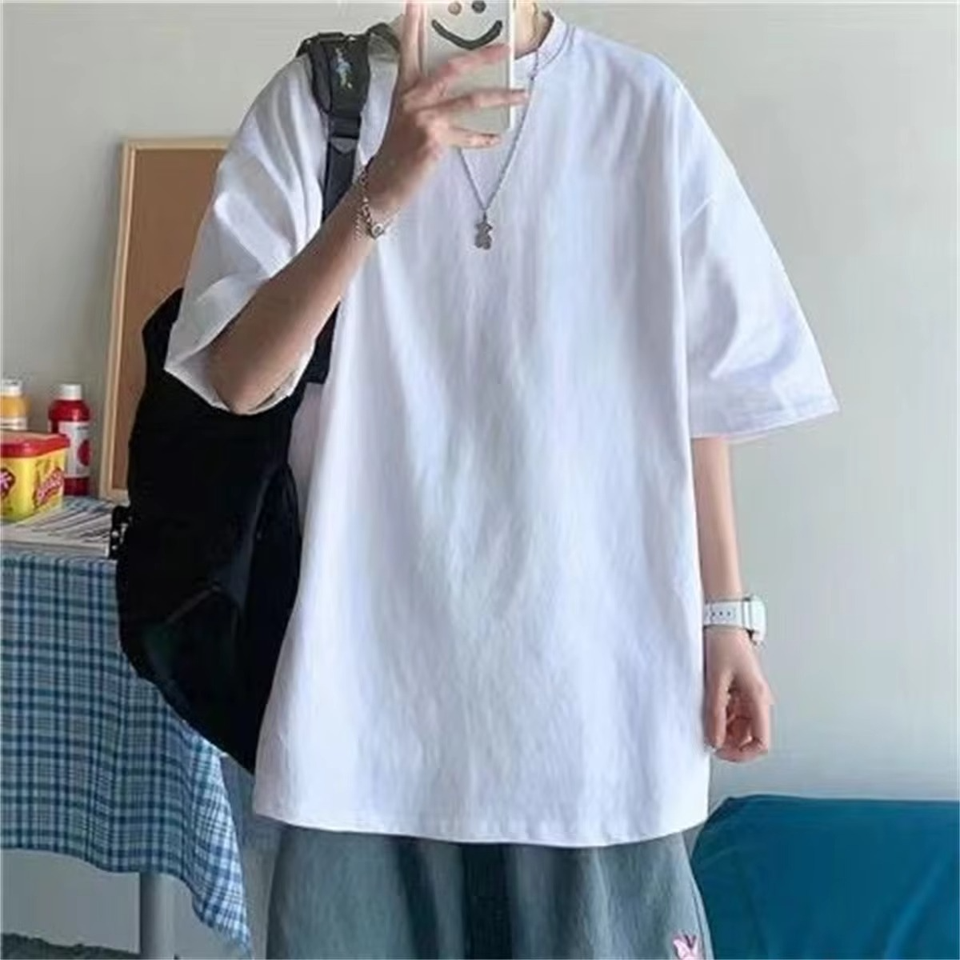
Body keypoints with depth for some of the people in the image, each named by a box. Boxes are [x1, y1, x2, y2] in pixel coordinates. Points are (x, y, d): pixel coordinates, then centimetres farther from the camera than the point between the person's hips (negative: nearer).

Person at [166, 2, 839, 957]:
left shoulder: (646, 107, 0)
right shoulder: (313, 103, 0)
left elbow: (700, 391, 5)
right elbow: (238, 378, -9)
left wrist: (723, 614, 6)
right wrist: (382, 188, -22)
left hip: (594, 664, 1)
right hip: (374, 668, 0)